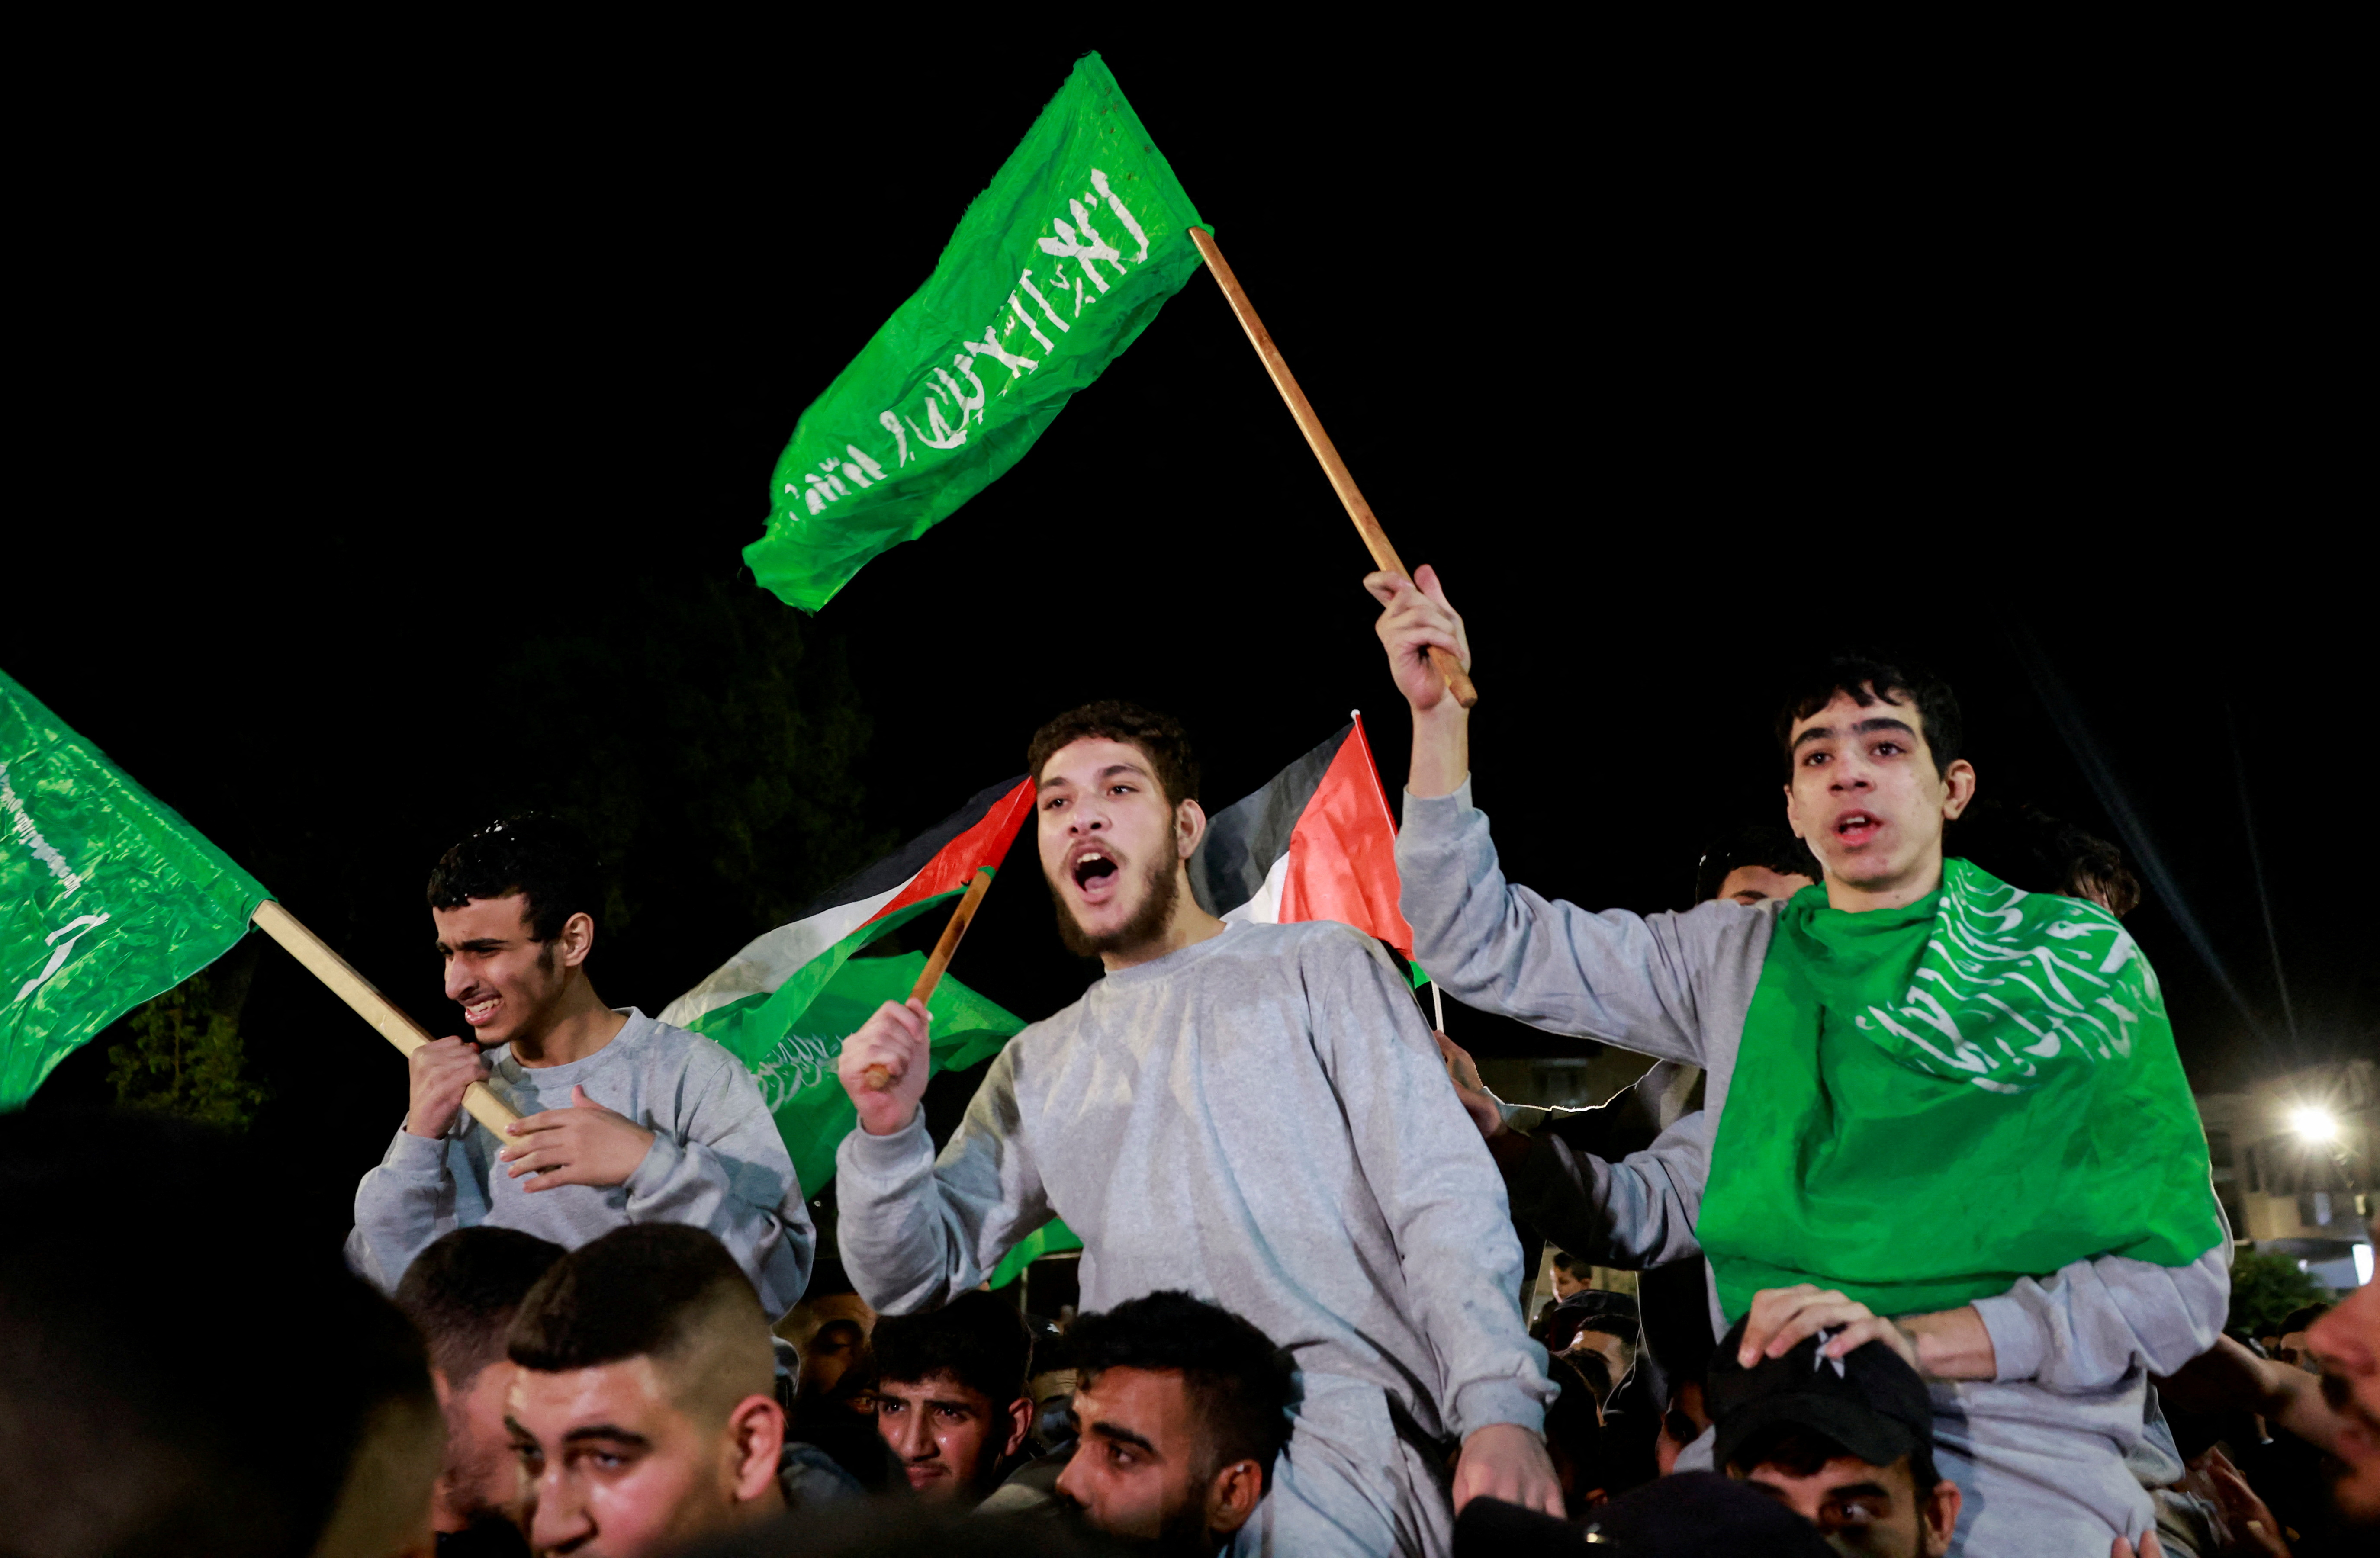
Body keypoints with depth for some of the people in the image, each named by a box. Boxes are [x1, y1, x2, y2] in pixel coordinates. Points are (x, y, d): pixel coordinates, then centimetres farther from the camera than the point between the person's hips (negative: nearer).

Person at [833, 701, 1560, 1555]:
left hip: (1332, 1398, -6)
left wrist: (1501, 1406, -15)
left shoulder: (1318, 965, 12)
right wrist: (888, 1132, 0)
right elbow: (921, 1279, 19)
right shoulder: (1039, 1063, 23)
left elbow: (1445, 1198, 0)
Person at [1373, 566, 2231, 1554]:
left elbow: (2177, 1277, -2)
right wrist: (1439, 712, 4)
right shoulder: (1736, 960, 14)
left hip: (2019, 1460, -3)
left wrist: (1921, 1340, -17)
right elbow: (1485, 945, 14)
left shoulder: (2079, 959, 4)